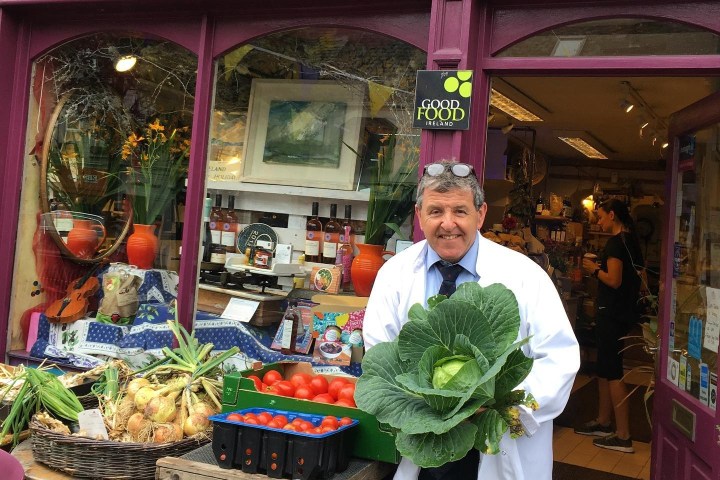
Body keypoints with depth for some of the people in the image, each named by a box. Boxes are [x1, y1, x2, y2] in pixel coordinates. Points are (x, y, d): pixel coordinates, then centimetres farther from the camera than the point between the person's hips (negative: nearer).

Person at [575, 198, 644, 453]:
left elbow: (614, 280, -23)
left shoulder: (616, 242, -16)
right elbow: (639, 278, 18)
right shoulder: (631, 241, 13)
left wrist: (594, 269, -6)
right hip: (624, 311, 10)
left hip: (612, 314, -10)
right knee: (604, 369, 18)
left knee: (613, 373, -5)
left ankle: (623, 436, -2)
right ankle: (603, 422, 29)